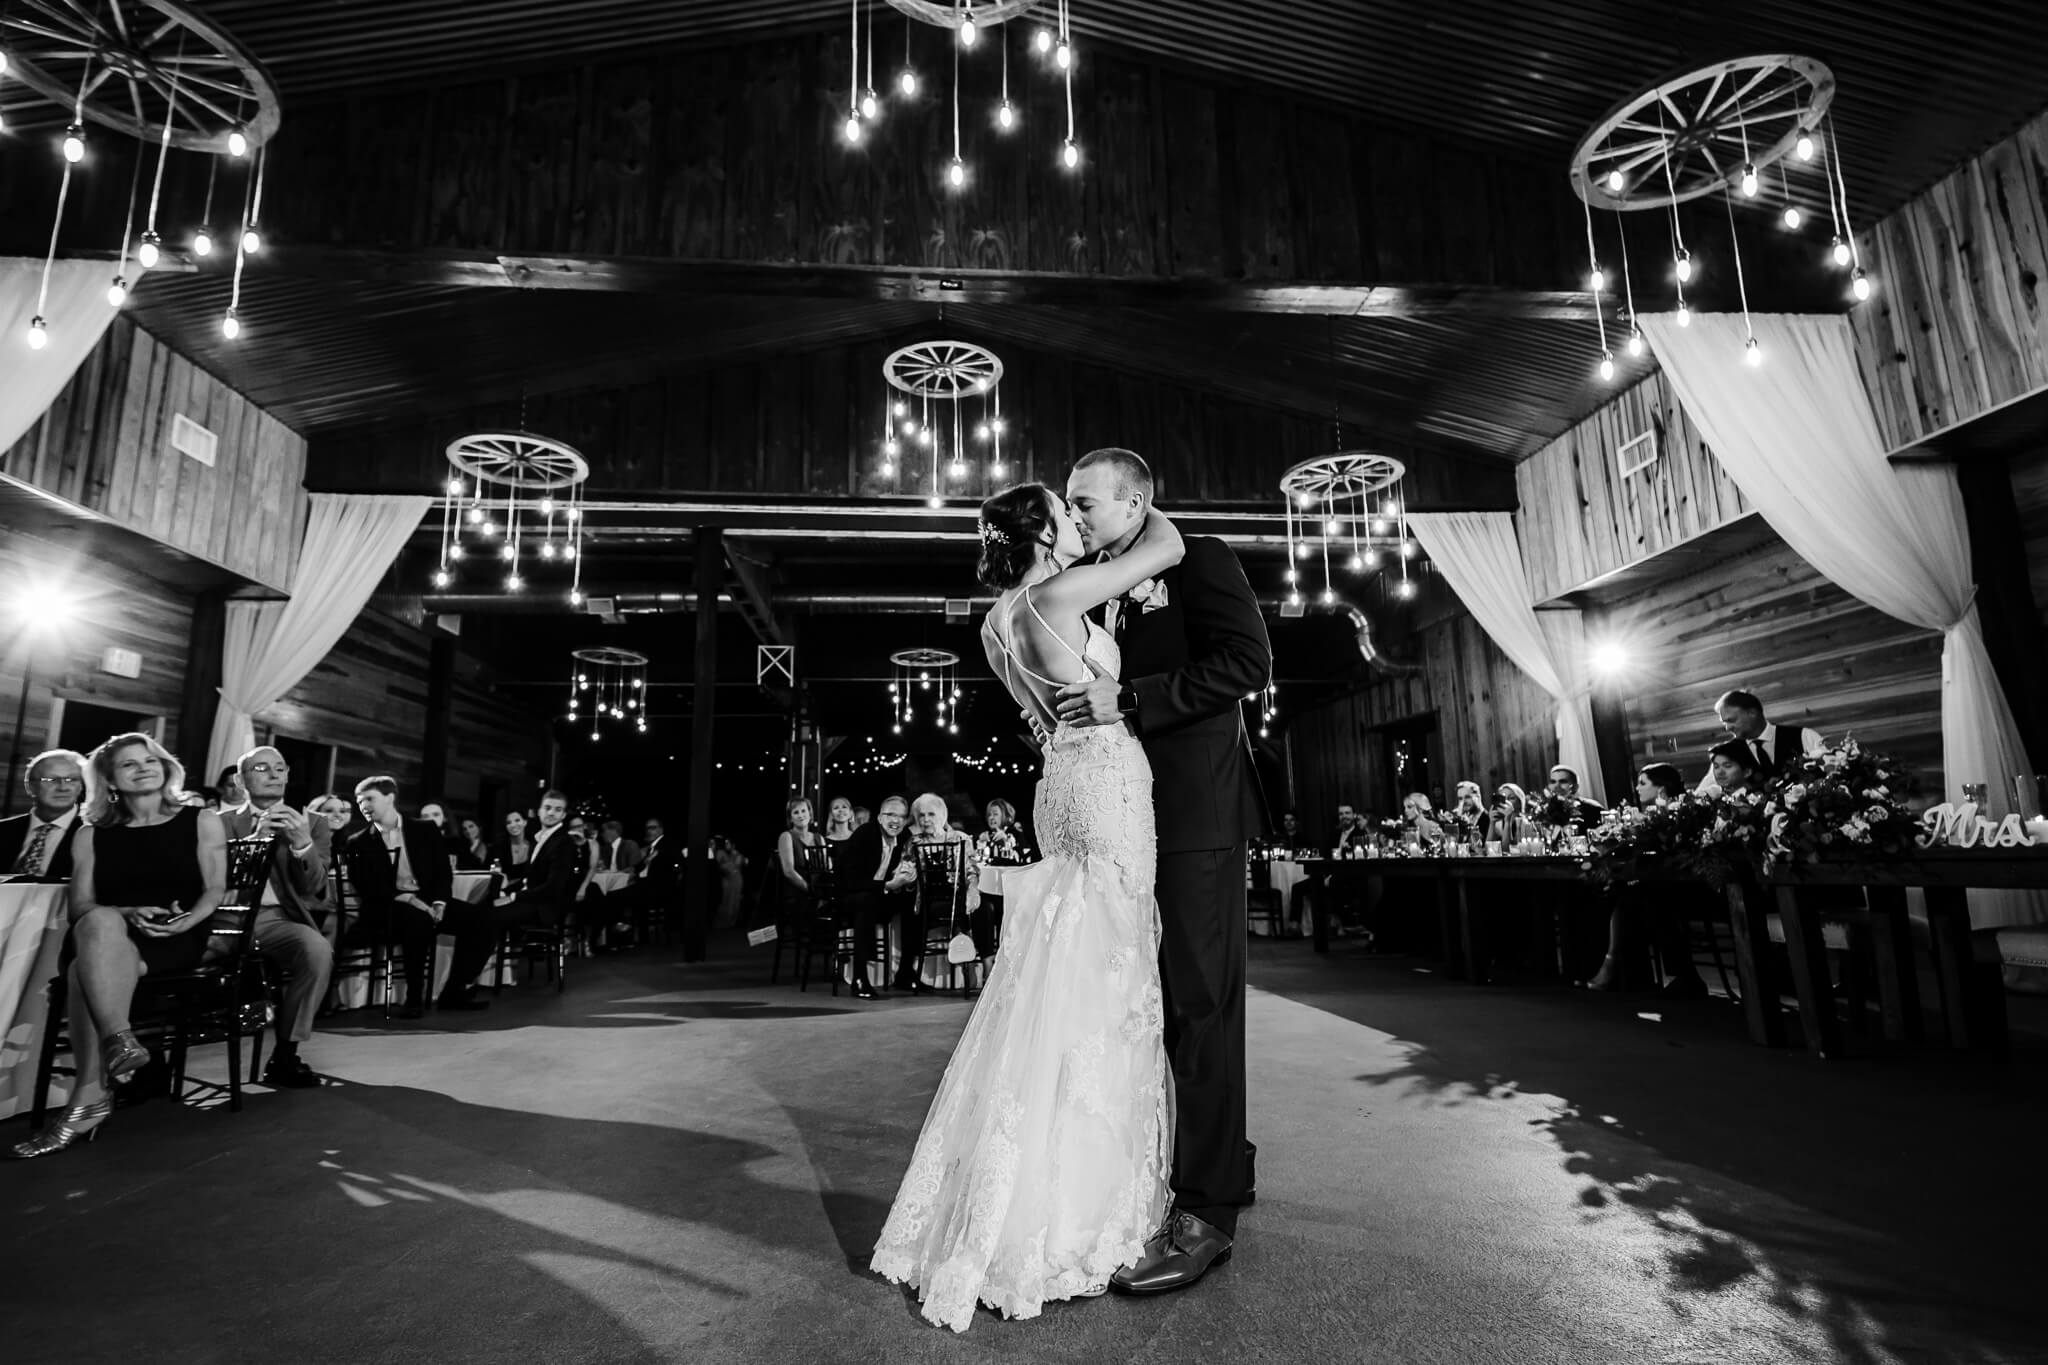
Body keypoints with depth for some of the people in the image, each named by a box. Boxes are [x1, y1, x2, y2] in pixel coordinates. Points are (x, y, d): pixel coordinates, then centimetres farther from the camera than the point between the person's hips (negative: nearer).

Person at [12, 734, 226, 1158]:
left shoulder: (201, 821, 11)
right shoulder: (90, 835, 18)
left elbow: (216, 889, 4)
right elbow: (80, 905, 9)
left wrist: (186, 921, -17)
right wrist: (126, 914, -13)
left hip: (178, 940, -2)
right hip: (109, 936, 2)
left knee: (87, 971, -33)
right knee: (101, 922, -36)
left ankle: (90, 1094, -33)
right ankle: (118, 1041, -43)